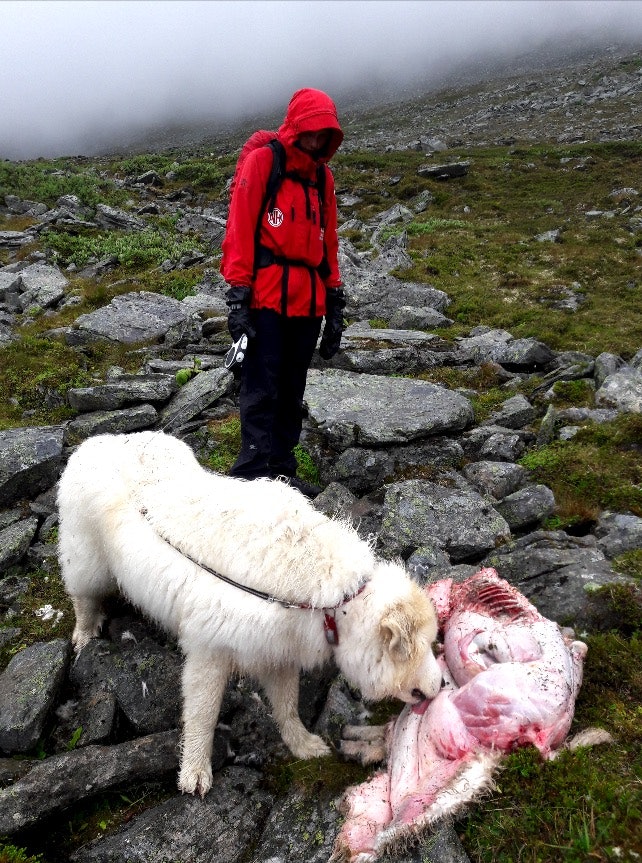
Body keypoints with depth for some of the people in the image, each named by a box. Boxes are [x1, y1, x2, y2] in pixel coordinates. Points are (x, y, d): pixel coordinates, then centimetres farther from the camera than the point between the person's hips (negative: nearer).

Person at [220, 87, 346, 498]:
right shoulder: (262, 161, 1)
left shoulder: (322, 176, 20)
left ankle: (282, 471, 18)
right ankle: (253, 475, -3)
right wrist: (238, 294, -14)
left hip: (308, 301, 6)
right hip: (267, 296, -6)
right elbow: (240, 228, -6)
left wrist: (335, 300, 16)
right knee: (262, 390, -8)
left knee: (292, 391, 10)